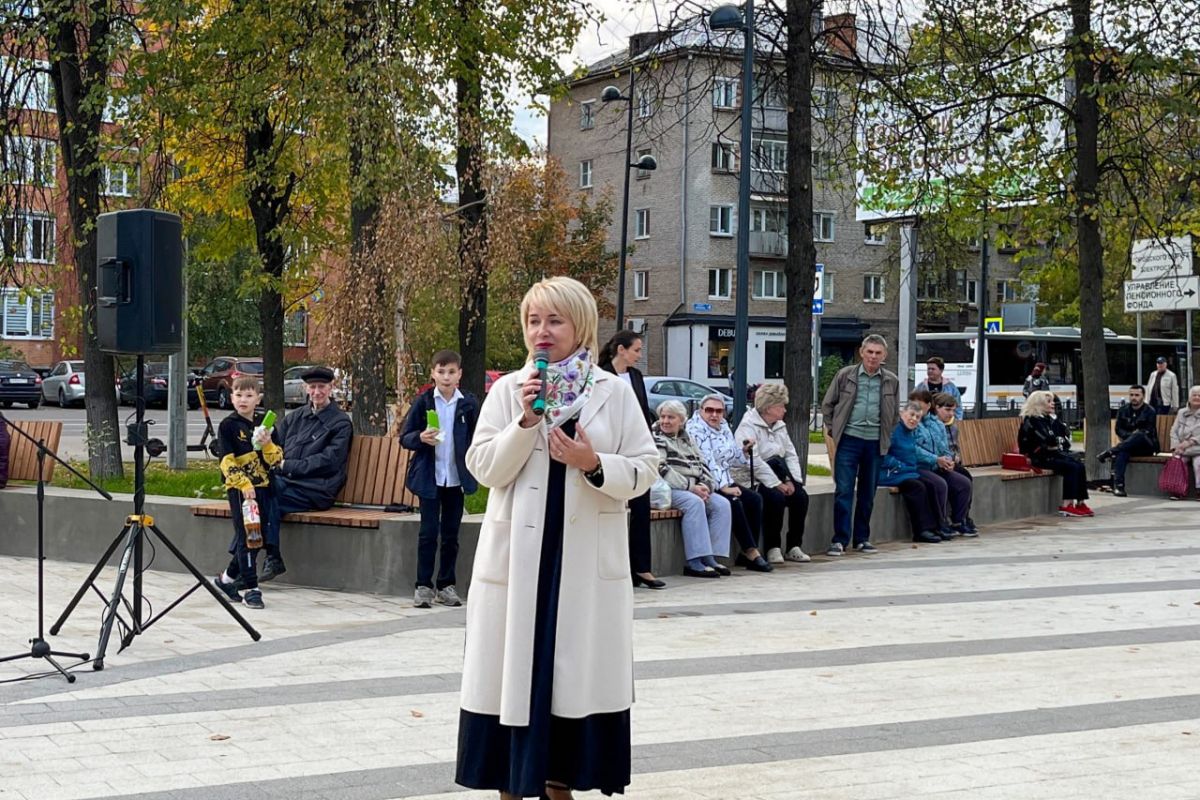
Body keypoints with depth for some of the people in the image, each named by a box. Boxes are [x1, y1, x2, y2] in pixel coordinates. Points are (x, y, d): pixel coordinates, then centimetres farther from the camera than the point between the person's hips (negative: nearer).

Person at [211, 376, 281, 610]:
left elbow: (276, 459, 6)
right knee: (246, 538, -7)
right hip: (239, 488, -6)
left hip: (262, 486, 6)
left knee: (260, 537, 8)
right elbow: (227, 461, -12)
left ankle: (228, 578, 25)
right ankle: (251, 589, -3)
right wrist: (244, 485, -23)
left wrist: (267, 444, -14)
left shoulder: (264, 423, 11)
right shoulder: (228, 425, -4)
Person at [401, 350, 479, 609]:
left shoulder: (469, 404, 1)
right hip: (429, 478, -1)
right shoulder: (423, 402, -2)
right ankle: (423, 586, 5)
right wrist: (420, 438, -20)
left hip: (457, 479, 2)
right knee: (428, 532, -1)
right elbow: (405, 437, 0)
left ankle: (447, 586, 16)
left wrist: (474, 470, -3)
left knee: (451, 534, 8)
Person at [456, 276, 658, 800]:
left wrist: (594, 465, -17)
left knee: (577, 668, 5)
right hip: (519, 551, 0)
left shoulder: (614, 392, 2)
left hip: (588, 555, 0)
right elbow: (484, 469, -5)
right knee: (515, 665, 4)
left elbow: (645, 471, 0)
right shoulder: (508, 390, 2)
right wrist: (526, 422, -16)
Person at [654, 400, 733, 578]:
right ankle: (694, 562, -34)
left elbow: (702, 464, 19)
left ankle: (712, 557, -17)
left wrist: (706, 485, -4)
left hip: (695, 489, 7)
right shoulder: (655, 438, -2)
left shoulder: (686, 438, 21)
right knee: (694, 503, -33)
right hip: (668, 490, -7)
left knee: (722, 504, -13)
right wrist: (691, 487, -18)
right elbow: (661, 470, -14)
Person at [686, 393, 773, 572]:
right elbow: (707, 461, -20)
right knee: (734, 502, -28)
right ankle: (752, 554, -24)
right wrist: (724, 487, -25)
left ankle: (747, 553, -10)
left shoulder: (723, 426, 14)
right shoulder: (695, 429, -12)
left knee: (755, 499, -9)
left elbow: (732, 457, 21)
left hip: (724, 481, 9)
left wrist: (744, 450, -1)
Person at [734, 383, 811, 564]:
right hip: (755, 479, -7)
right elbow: (754, 461, -21)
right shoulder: (748, 426, -10)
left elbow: (791, 454, 12)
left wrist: (791, 480, -6)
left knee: (800, 495, -16)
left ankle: (794, 546, -6)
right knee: (776, 497, -32)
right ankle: (772, 548, -19)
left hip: (777, 475, 7)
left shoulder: (779, 426, 17)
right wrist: (777, 484, -23)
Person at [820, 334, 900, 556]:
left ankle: (862, 538, 19)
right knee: (843, 490, -6)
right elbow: (827, 405, 8)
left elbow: (895, 414, 18)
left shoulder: (891, 381, 6)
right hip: (849, 440, -2)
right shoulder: (845, 375, 0)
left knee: (868, 494, 9)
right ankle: (840, 540, -1)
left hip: (875, 443, 2)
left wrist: (886, 436, 12)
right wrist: (834, 430, 3)